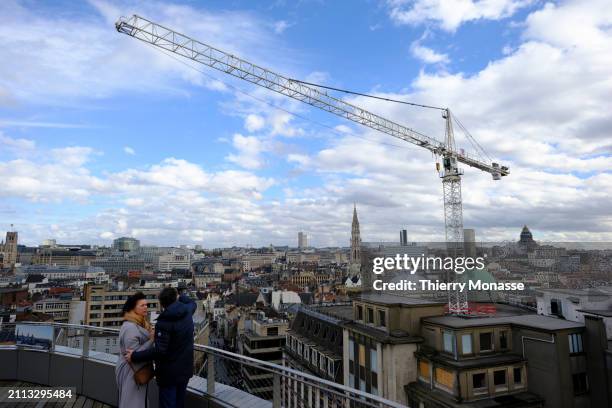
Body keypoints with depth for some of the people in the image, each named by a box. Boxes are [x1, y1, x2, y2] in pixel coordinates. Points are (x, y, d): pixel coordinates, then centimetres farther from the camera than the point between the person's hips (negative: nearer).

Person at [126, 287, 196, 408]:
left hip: (169, 372, -7)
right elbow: (192, 303, 23)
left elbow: (159, 350, -26)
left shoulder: (164, 321, -22)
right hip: (185, 369, 7)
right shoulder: (187, 311, -2)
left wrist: (135, 356, -18)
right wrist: (181, 296, 35)